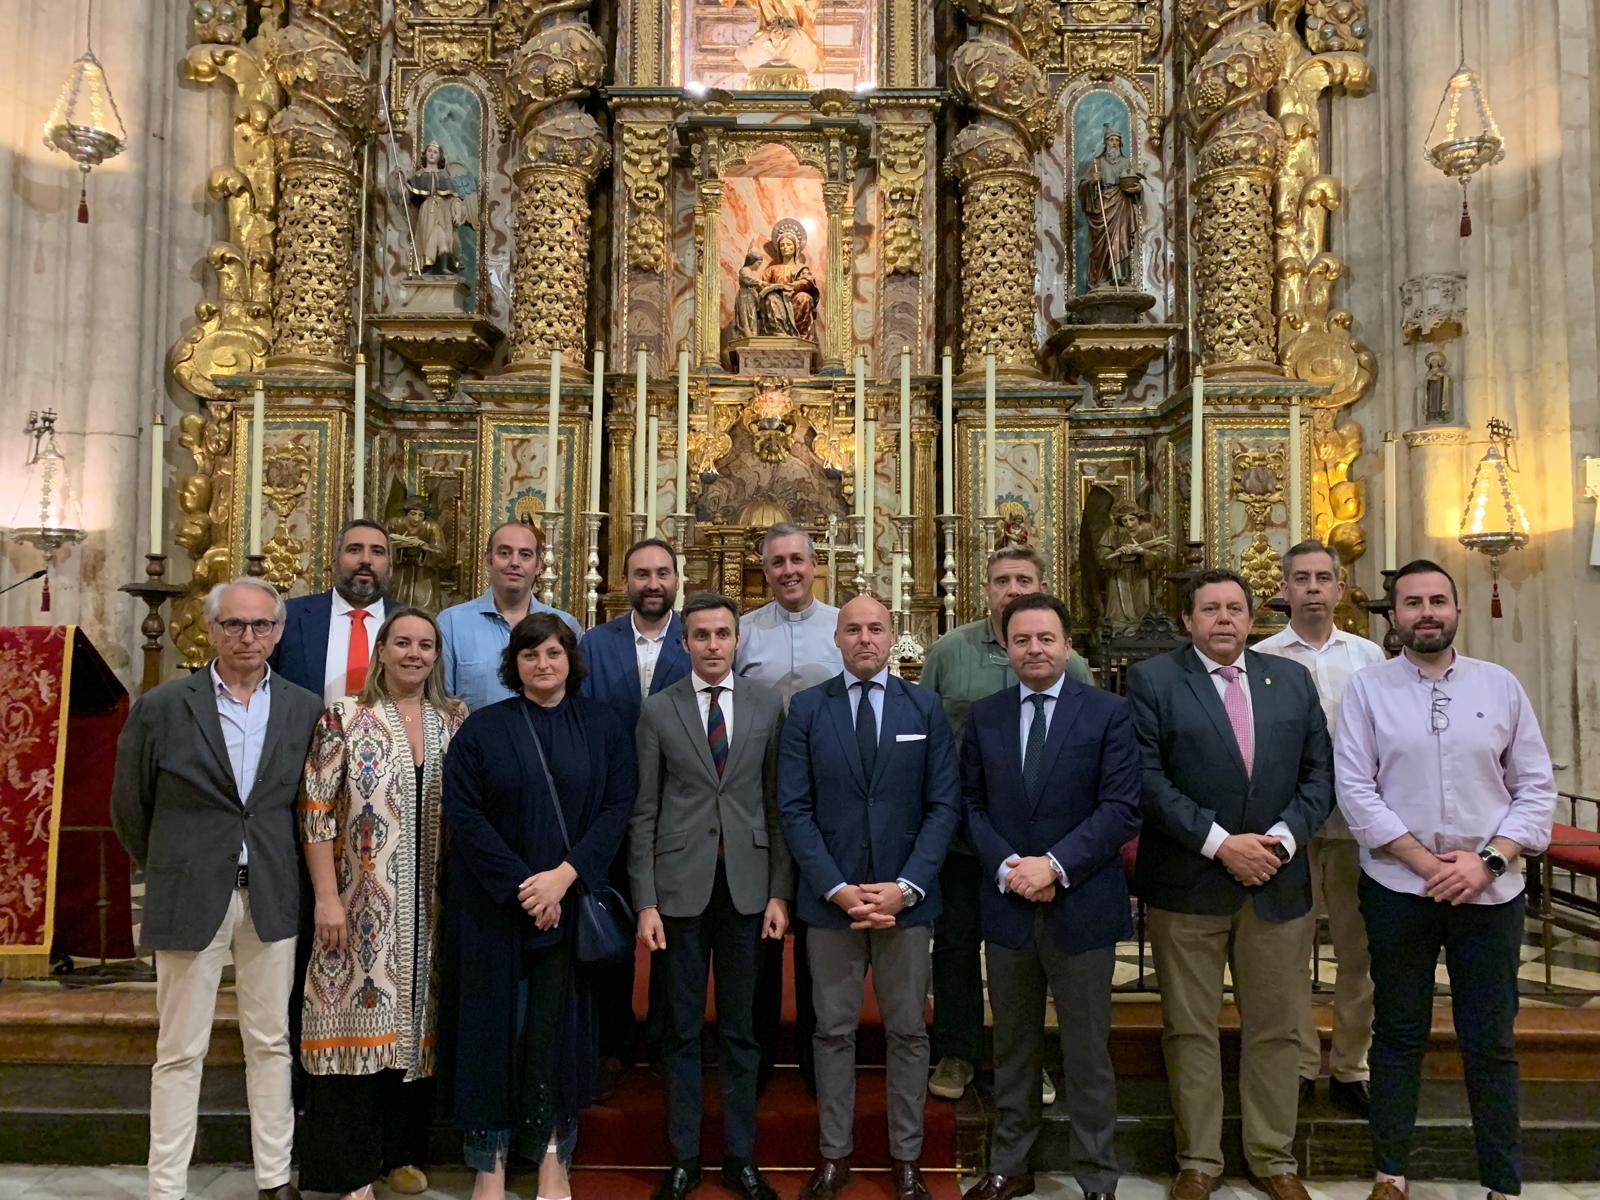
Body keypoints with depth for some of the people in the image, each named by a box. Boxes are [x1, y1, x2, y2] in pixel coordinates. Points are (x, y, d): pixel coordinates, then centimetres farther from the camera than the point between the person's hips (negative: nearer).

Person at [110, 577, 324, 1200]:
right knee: (180, 1052, 6)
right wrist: (170, 872, 12)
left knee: (272, 1042, 10)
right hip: (190, 899, -2)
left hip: (273, 897, 2)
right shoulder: (161, 707, -4)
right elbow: (129, 806, 6)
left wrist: (282, 870, 9)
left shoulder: (306, 709, 1)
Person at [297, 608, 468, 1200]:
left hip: (431, 908, 4)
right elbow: (316, 813, -6)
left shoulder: (455, 722, 6)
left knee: (416, 1024, 12)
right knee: (358, 1020, 1)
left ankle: (401, 1151, 29)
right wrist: (327, 898, -11)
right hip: (363, 906, -3)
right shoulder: (344, 718, -4)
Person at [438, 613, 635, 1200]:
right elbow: (462, 812, -7)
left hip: (571, 901, 1)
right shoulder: (482, 728, 0)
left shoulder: (603, 727, 3)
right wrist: (519, 884, -14)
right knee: (496, 1023, 5)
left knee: (556, 1023, 5)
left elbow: (617, 807, -3)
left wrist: (564, 874, -14)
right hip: (492, 905, -1)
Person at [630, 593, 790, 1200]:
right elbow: (644, 811, 0)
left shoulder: (768, 705, 2)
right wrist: (646, 901, -4)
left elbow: (779, 803, 2)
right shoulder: (658, 710, 0)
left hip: (747, 887, 1)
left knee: (741, 1029, 11)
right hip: (681, 888, -1)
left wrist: (780, 892, -2)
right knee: (682, 1030, 10)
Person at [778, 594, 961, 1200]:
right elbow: (794, 809, -3)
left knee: (907, 1031, 10)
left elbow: (944, 805, -1)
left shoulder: (925, 707, 2)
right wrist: (838, 889, -12)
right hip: (830, 897, 0)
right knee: (833, 1031, 10)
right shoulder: (806, 708, 1)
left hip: (906, 896, 1)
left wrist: (905, 886, -12)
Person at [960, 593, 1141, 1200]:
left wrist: (1055, 865, -18)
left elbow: (1121, 808, -10)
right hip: (1008, 904, 3)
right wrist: (1006, 866, -10)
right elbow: (972, 803, 5)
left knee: (1087, 1052, 9)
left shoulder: (1108, 712, -5)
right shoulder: (984, 716, 5)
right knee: (1012, 1046, 16)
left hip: (1082, 905, -3)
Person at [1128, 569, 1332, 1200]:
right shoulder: (1152, 680, -3)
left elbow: (1318, 771, 7)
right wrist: (1217, 842, -16)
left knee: (1275, 1030, 12)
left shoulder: (1292, 679, 9)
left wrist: (1282, 838, -8)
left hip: (1277, 882, 3)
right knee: (1190, 1030, 8)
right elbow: (1147, 777, -11)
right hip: (1187, 883, -3)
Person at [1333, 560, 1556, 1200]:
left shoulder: (1501, 685, 4)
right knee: (1398, 1034, 10)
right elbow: (1356, 792, -6)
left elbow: (1536, 787, 3)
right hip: (1398, 889, -1)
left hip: (1491, 891, 1)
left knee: (1491, 1042, 9)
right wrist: (1428, 863, -12)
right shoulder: (1367, 688, -1)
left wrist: (1488, 860, -10)